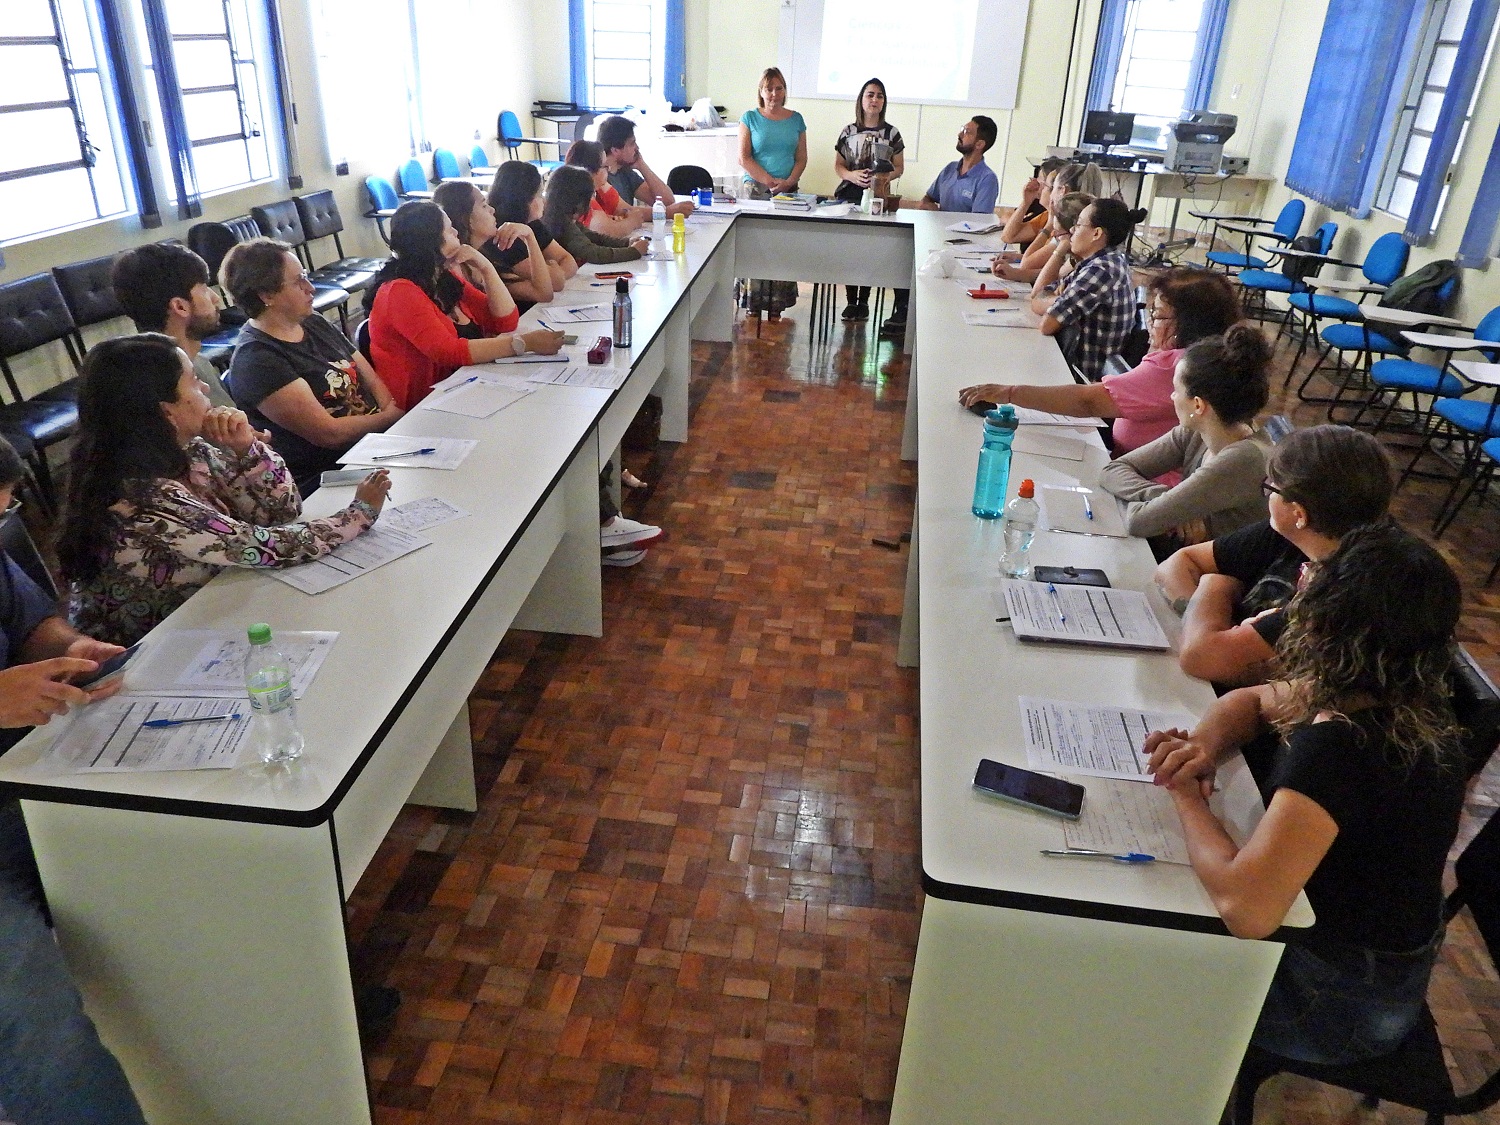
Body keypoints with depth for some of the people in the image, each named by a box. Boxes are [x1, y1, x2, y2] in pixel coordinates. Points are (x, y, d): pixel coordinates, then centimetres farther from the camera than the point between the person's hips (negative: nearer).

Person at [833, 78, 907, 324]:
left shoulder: (891, 133, 6)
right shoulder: (849, 131, 8)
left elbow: (899, 167, 8)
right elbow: (837, 166, 8)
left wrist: (887, 177, -14)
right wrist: (852, 175, -12)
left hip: (878, 197, -1)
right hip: (849, 195, 1)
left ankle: (864, 301, 6)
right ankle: (851, 300, 7)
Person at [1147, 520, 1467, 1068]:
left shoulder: (1339, 747, -37)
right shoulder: (1410, 708, -8)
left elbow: (1245, 908, -45)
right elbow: (1249, 701, 8)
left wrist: (1187, 796, -28)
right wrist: (1204, 746, -14)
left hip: (1339, 1000, -7)